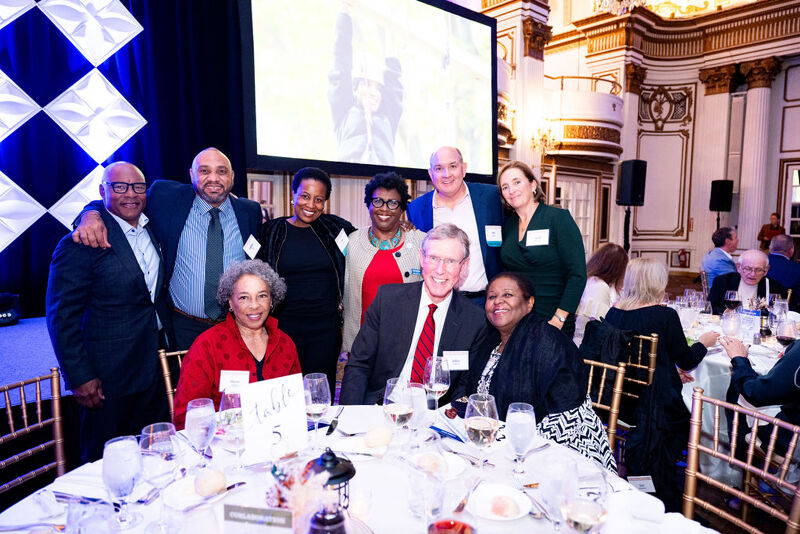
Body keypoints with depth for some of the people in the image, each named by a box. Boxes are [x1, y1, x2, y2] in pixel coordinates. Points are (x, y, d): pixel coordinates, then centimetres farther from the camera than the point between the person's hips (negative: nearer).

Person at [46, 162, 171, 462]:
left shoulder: (152, 228, 5)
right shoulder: (79, 245, -14)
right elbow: (62, 317, -13)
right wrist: (80, 378, -14)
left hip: (155, 367, 6)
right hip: (107, 376, -5)